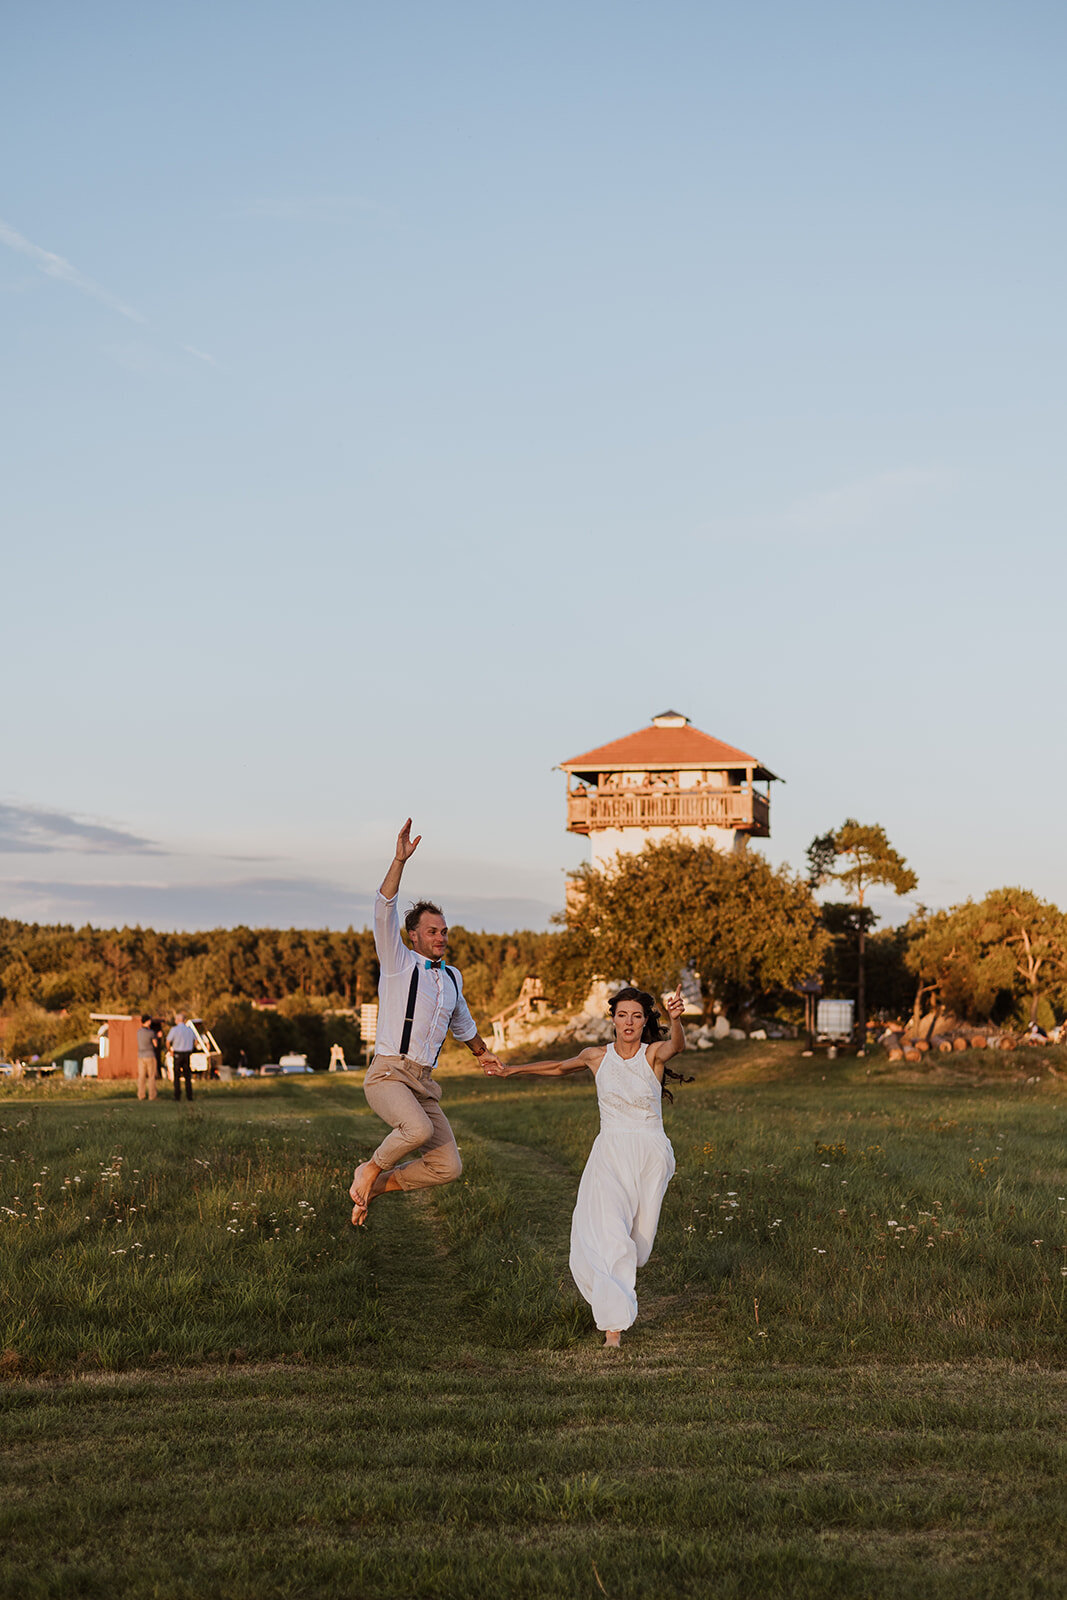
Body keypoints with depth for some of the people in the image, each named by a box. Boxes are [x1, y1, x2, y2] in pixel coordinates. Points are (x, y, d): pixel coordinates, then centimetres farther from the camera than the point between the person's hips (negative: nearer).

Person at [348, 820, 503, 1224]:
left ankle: (377, 1186, 14)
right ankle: (370, 1169, -5)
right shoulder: (398, 963, 1)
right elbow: (384, 911, -14)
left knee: (448, 1166, -7)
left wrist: (482, 1053, 53)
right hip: (388, 1073, -6)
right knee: (418, 1129, -35)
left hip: (424, 1083, 6)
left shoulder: (451, 978, 17)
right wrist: (400, 860, -23)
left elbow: (462, 1021, 37)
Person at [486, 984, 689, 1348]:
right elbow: (560, 1068, 23)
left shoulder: (654, 1053, -5)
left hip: (651, 1157, 0)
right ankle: (614, 1322, -14)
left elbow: (676, 1046, -29)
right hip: (609, 1155, 1)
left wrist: (676, 1018, -51)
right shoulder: (597, 1056, 3)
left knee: (638, 1237, 6)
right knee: (606, 1233, -15)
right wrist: (513, 1070, 25)